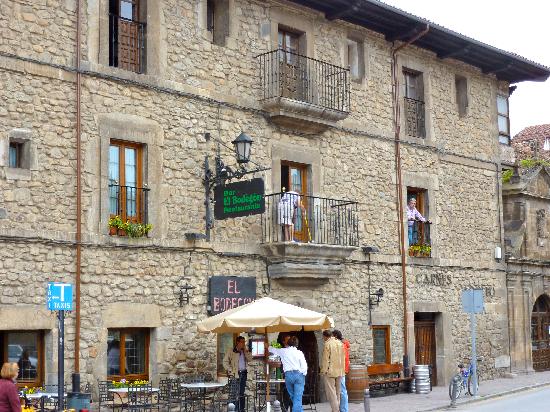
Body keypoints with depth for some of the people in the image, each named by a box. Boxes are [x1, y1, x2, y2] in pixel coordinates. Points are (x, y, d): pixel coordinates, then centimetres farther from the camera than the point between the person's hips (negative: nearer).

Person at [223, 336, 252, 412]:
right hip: (235, 374, -5)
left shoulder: (245, 351, 12)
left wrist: (246, 350, -6)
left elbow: (250, 359, 0)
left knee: (242, 393, 10)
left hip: (243, 373, 5)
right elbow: (225, 362, -4)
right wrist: (230, 370, -11)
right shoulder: (231, 351, -3)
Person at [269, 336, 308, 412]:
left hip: (288, 375, 1)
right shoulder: (299, 353, 2)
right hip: (298, 374, -1)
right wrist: (303, 375, 12)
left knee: (293, 397, 15)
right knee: (297, 398, -4)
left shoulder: (283, 351, 7)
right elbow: (304, 366, -4)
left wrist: (268, 346, 48)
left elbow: (273, 349, 26)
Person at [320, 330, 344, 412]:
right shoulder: (340, 343, 9)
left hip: (330, 371, -7)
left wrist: (323, 371, -8)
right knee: (337, 392, 14)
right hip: (339, 371, 7)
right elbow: (342, 358, 14)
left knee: (331, 392, -3)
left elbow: (325, 359, -13)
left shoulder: (327, 344, -12)